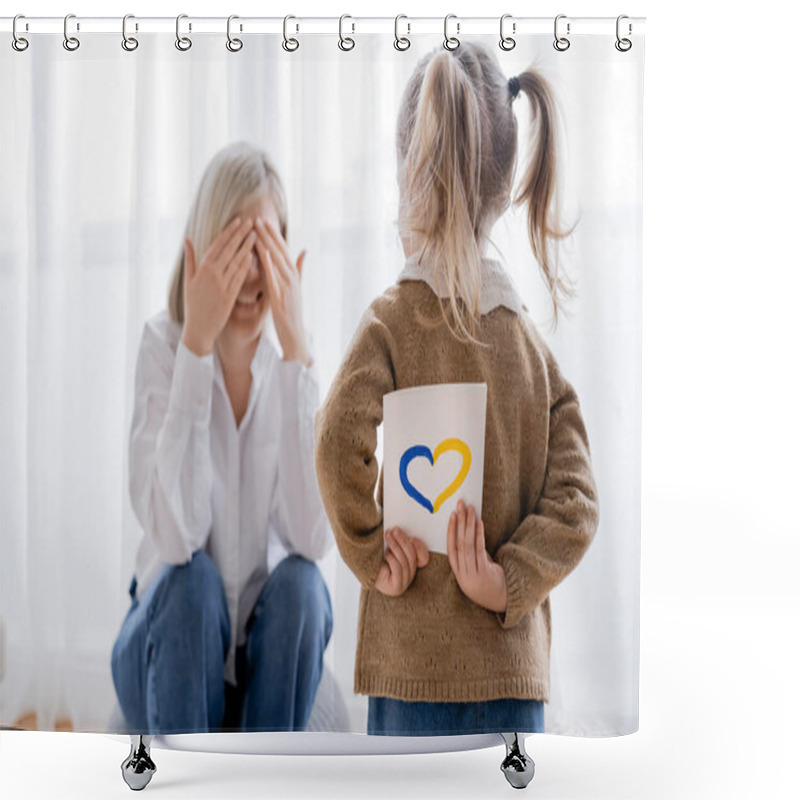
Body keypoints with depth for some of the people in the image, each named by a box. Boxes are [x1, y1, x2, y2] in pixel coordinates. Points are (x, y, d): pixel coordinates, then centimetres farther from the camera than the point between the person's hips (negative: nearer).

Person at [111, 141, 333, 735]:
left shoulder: (294, 364, -8)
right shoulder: (164, 345, -13)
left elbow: (314, 538, -25)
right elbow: (174, 534, -29)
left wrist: (296, 346, -27)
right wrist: (197, 341, -30)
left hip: (270, 652, 2)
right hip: (170, 648, -1)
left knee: (300, 584, -28)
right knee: (191, 580, -31)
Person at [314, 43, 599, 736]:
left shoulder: (393, 320, -7)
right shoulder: (531, 338, 5)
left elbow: (340, 440, -24)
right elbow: (576, 502, -3)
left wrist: (369, 555, -11)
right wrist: (507, 582, -5)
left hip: (416, 662, -3)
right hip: (517, 669, 3)